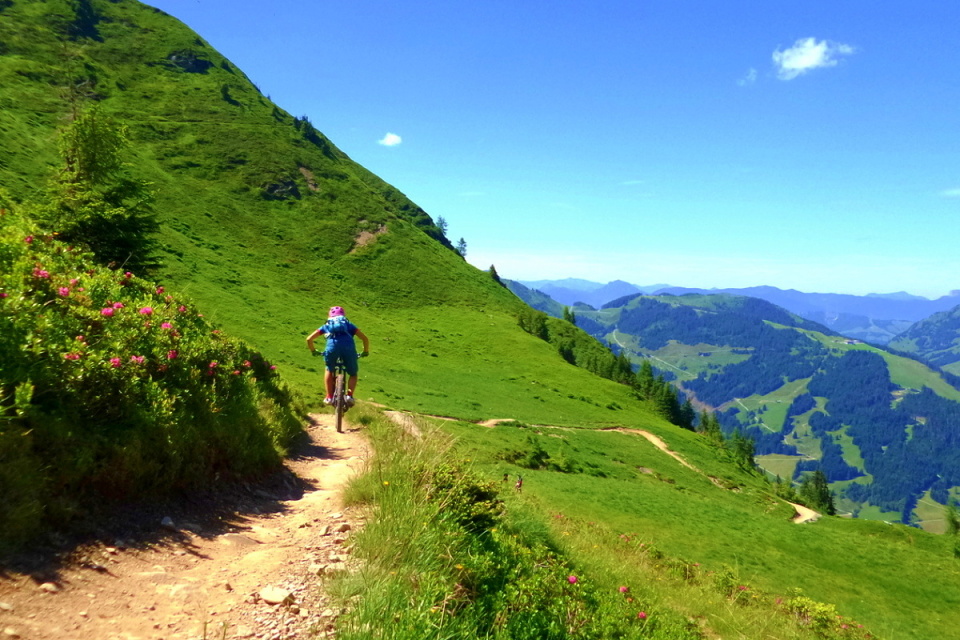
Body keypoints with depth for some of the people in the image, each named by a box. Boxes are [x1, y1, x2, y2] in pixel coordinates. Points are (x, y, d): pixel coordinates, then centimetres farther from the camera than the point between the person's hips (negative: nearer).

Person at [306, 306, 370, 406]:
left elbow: (309, 339, 24)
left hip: (332, 346, 0)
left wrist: (313, 351, 40)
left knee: (329, 370, 29)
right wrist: (365, 352, 37)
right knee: (353, 374, 22)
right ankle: (349, 395, 1)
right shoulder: (349, 324, 32)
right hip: (349, 348, 0)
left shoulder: (326, 325, 32)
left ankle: (329, 397, 20)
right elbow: (365, 339, 21)